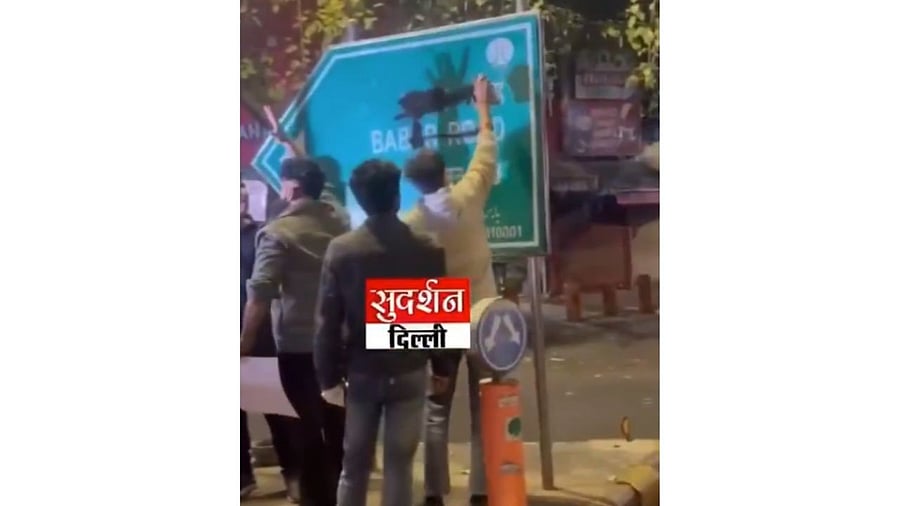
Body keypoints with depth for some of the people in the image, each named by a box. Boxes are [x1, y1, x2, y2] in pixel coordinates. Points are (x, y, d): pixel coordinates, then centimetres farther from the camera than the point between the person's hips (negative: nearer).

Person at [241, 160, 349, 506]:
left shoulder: (278, 231, -11)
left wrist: (246, 340, -11)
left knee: (310, 425, 5)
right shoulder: (338, 226, 6)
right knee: (337, 422, 15)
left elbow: (260, 292, -17)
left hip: (297, 344, -5)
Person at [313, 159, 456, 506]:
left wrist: (328, 376, 1)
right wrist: (441, 368, 11)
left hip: (361, 372, 1)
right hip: (409, 372, 0)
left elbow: (327, 320, -6)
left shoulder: (340, 250, -7)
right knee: (399, 462, 7)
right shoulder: (427, 250, -6)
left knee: (354, 463, 13)